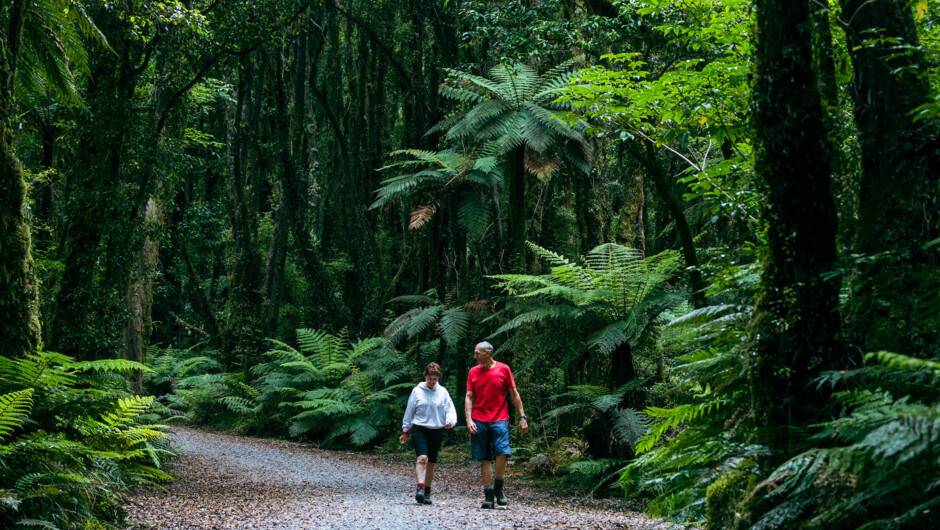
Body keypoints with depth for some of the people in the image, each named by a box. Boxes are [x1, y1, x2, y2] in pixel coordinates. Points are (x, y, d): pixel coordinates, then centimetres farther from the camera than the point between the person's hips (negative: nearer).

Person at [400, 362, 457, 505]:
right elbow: (409, 411, 8)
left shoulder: (443, 392, 6)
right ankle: (420, 487, -29)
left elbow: (450, 410, 5)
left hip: (437, 430, 2)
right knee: (422, 457, -22)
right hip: (419, 429, -2)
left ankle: (427, 492, 18)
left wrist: (450, 421, -17)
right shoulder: (417, 391, 3)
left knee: (431, 463, 7)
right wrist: (405, 431, 9)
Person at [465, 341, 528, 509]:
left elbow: (514, 394, 7)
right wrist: (469, 419, -5)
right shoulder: (473, 372, 10)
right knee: (485, 459, 1)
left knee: (502, 453, -17)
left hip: (499, 419, -2)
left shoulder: (503, 369, 4)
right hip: (479, 421, 2)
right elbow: (469, 397, 8)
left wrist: (522, 417, 3)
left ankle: (498, 488, 3)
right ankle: (488, 495, 5)